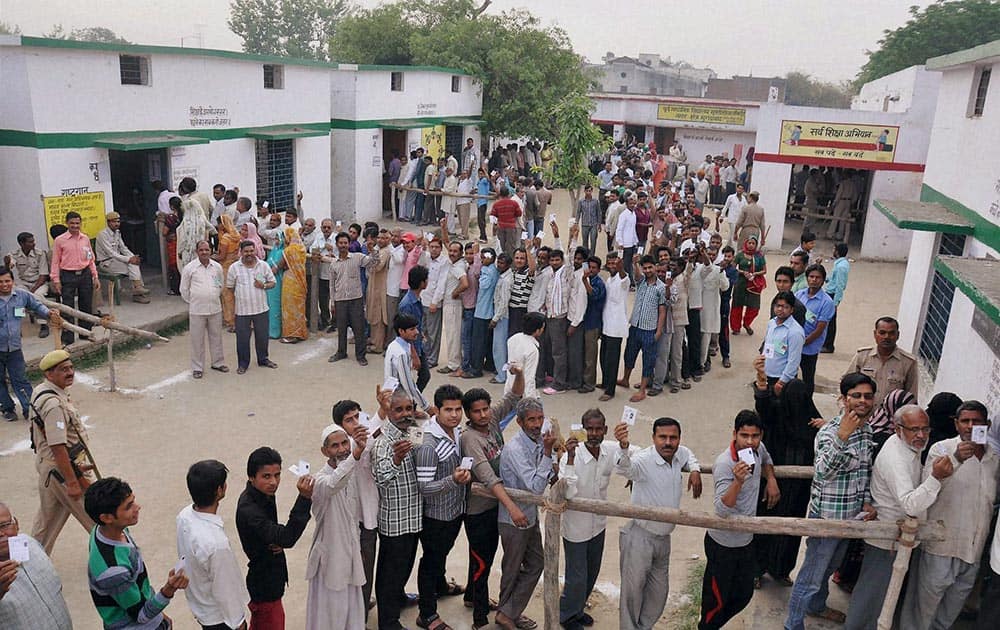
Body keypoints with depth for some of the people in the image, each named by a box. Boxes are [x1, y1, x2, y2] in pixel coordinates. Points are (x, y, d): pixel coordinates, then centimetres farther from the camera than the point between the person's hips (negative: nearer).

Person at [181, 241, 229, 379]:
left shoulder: (217, 267, 4)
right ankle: (197, 367, 14)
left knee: (216, 337, 13)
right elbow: (184, 289, 3)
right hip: (197, 310, -3)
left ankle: (218, 363, 27)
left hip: (215, 309, 3)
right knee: (197, 340, 4)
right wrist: (192, 302, 7)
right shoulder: (189, 268, -5)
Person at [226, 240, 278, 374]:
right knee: (242, 338, 6)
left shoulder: (264, 265, 0)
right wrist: (236, 298, 3)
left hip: (261, 308, 2)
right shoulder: (234, 268, -3)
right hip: (242, 309, -1)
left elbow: (272, 283, 6)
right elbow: (229, 288, 6)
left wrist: (263, 285, -12)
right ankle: (243, 363, 20)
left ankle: (263, 359, 32)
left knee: (262, 336, 13)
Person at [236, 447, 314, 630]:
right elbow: (287, 538, -39)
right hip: (264, 587, -9)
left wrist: (278, 543, -12)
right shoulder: (248, 510, -32)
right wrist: (304, 498, -46)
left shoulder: (263, 495, -3)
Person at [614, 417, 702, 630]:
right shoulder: (644, 460, -25)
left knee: (659, 590, 21)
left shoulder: (679, 454, -3)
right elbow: (624, 469, -48)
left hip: (663, 537, 7)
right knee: (633, 589, 4)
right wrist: (624, 446, -69)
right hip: (638, 536, -7)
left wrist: (695, 470, 1)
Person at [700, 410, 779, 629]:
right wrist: (738, 481, -48)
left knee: (744, 595, 21)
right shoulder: (724, 464, -29)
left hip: (746, 539, 8)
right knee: (716, 601, 7)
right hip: (723, 544, -8)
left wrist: (771, 480, 3)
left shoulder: (757, 448, -6)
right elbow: (722, 510, -35)